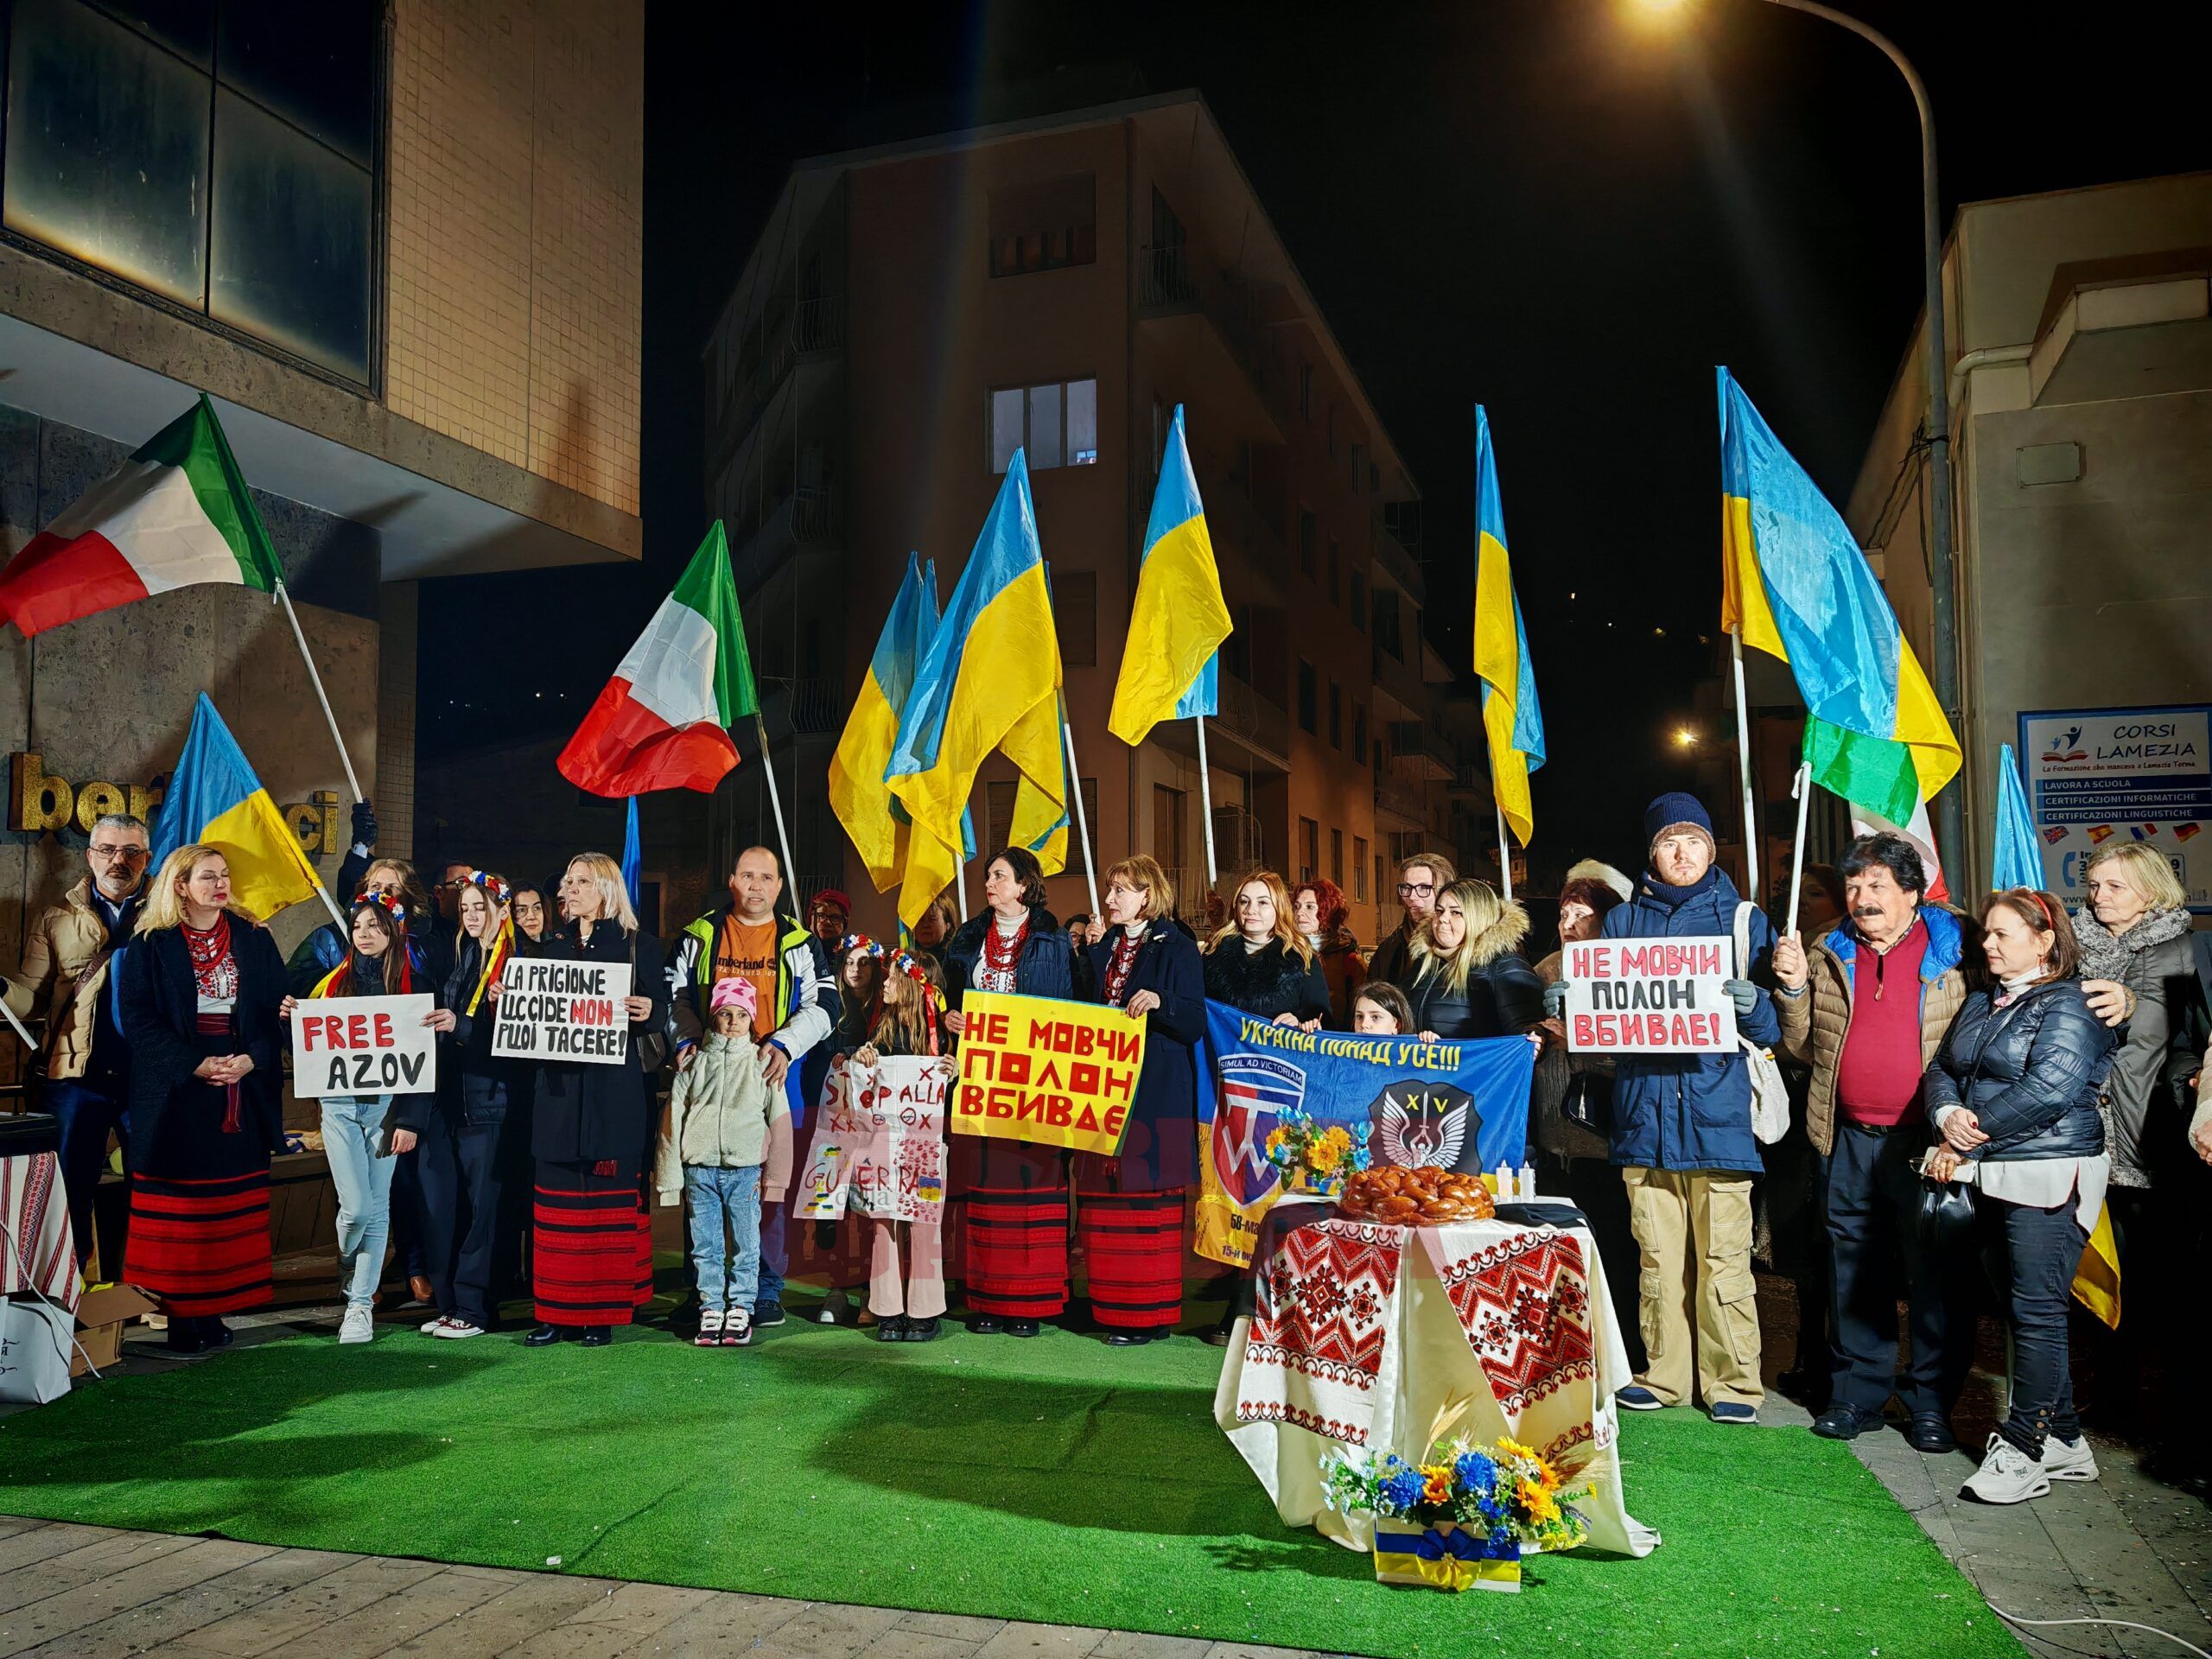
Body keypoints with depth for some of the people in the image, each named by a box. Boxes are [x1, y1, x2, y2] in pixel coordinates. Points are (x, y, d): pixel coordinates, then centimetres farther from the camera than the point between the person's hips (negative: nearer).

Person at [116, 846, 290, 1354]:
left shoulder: (254, 939, 8)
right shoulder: (151, 945, 1)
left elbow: (278, 1009, 5)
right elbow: (137, 1017, -5)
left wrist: (249, 1059, -11)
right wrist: (196, 1065, -15)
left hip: (243, 1094, 2)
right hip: (175, 1093, -2)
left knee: (229, 1210, 3)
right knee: (177, 1209, -1)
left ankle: (214, 1310, 10)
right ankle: (180, 1316, 6)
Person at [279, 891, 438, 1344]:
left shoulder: (412, 985, -1)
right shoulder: (335, 981, 8)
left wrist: (409, 1121, -9)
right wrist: (290, 1017, -7)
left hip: (387, 1106, -1)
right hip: (339, 1105, 1)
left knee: (377, 1207, 3)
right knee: (357, 1206, -7)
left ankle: (360, 1301, 13)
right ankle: (347, 1268, 25)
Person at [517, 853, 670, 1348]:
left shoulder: (637, 945, 3)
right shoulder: (553, 946, 16)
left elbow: (659, 1016, -1)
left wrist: (647, 1012, -23)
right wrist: (504, 999, -1)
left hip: (613, 1088, -4)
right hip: (557, 1087, 4)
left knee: (607, 1197, -2)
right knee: (556, 1197, 3)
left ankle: (602, 1311, 5)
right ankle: (556, 1311, 9)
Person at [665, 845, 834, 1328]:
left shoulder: (800, 944, 9)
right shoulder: (698, 936, 10)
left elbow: (823, 1004, 2)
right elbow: (674, 995, 11)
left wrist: (784, 1045, -13)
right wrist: (688, 1040, -6)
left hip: (773, 1080, 0)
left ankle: (767, 1289, 12)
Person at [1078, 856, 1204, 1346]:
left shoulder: (1176, 949, -2)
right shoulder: (1102, 952, 18)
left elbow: (1196, 1024, -9)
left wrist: (1160, 1002, -25)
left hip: (1155, 1094, -6)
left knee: (1147, 1197, -5)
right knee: (1104, 1198, 4)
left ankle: (1149, 1312, 1)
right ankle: (1111, 1306, 12)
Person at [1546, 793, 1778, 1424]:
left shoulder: (1744, 918, 9)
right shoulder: (1623, 921, 15)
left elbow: (1774, 1026, 5)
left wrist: (1752, 1005, -18)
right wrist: (1566, 1005, -6)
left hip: (1717, 1110, -2)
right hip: (1645, 1109, 2)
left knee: (1723, 1256, -4)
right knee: (1657, 1256, 5)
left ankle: (1732, 1380, 8)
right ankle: (1664, 1375, 17)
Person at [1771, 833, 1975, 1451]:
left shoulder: (1956, 951, 1)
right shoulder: (1827, 955, 11)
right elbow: (1805, 1048, 13)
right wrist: (1794, 988, -2)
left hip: (1927, 1143, -3)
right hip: (1848, 1144, 3)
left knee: (1936, 1277, 3)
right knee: (1854, 1275, 11)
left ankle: (1931, 1403, 16)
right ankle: (1857, 1393, 22)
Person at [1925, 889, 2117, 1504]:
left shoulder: (2069, 1006, -9)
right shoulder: (1980, 1003, 16)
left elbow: (2048, 1091, -21)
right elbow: (1941, 1069, 12)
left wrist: (1968, 1141, -16)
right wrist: (1947, 1114, -11)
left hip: (2048, 1177, -8)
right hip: (1990, 1179, 8)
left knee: (2036, 1311, -5)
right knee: (2019, 1308, 11)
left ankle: (2023, 1451, 0)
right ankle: (2063, 1440, 21)